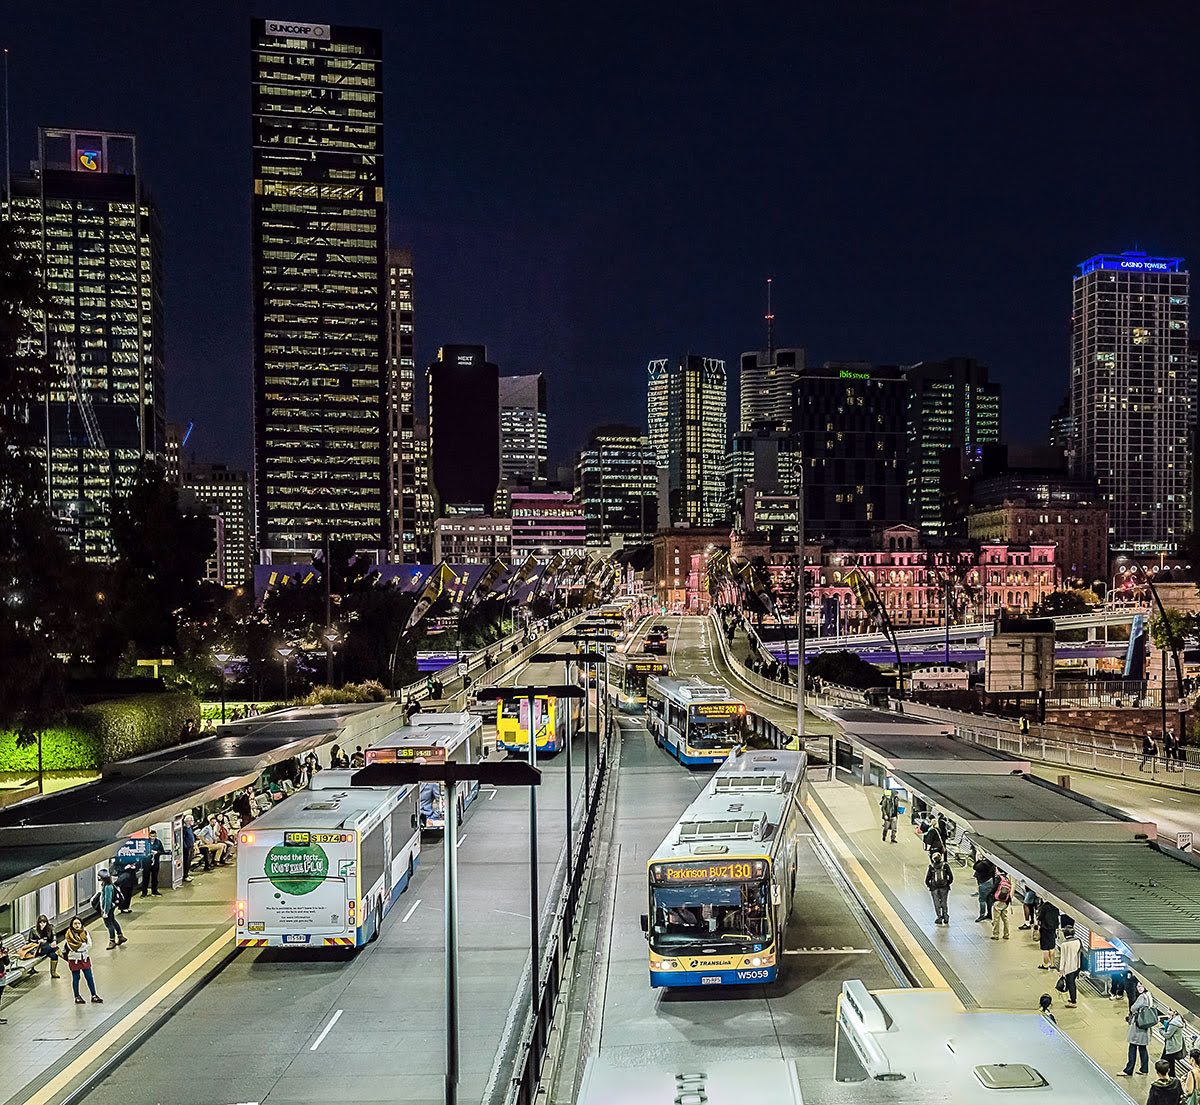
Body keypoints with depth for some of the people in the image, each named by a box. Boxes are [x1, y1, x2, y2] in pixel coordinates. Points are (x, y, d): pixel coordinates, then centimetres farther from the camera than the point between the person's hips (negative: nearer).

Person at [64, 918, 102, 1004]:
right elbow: (73, 947, -16)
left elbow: (89, 945, -5)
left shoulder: (85, 932, 3)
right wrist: (84, 944, -11)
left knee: (89, 977, 5)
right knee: (76, 978, 7)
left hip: (85, 958, 3)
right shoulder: (68, 935, -7)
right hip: (74, 959, -3)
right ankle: (77, 997, 19)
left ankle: (94, 995, 13)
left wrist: (79, 946, -10)